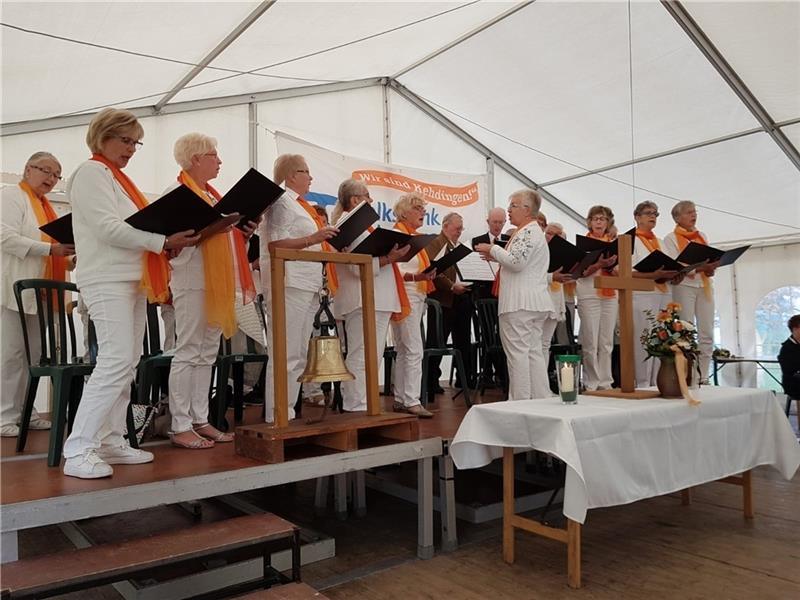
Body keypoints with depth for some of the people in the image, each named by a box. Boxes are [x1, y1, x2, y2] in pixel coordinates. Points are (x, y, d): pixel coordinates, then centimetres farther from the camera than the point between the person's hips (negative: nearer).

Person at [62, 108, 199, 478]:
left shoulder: (117, 178, 23)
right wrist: (163, 241, -19)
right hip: (108, 281, -9)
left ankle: (111, 442, 12)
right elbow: (108, 228, -16)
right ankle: (78, 450, -13)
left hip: (132, 281, 9)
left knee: (126, 365, 6)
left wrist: (165, 242, 4)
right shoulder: (92, 173, -4)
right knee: (116, 361, -17)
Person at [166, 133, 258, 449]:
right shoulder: (176, 191, -3)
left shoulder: (212, 194, 21)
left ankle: (200, 420, 15)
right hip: (192, 281, -8)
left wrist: (243, 231, 6)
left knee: (207, 353, 9)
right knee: (188, 353, -5)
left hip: (218, 283, 8)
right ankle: (180, 426, 1)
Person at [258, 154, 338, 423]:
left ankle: (288, 413, 17)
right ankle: (276, 418, -5)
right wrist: (312, 239, -22)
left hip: (307, 286, 10)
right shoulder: (281, 201, -6)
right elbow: (275, 244, -16)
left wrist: (326, 242, 17)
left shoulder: (298, 204, 23)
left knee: (299, 355, 11)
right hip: (289, 285, -10)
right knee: (285, 355, -9)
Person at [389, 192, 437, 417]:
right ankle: (411, 401, -10)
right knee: (414, 350, -12)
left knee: (404, 352, 10)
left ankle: (400, 400, 15)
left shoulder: (414, 235, 19)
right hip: (404, 297, -10)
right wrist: (416, 277, -33)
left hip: (416, 297, 10)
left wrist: (428, 274, 10)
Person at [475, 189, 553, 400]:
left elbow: (516, 261, -22)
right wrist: (496, 256, 18)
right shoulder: (533, 231, 23)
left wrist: (493, 249, -8)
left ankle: (520, 401, -4)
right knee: (533, 351, 11)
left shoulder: (527, 232, -11)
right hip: (535, 302, 11)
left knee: (517, 352, -7)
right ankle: (541, 400, 14)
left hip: (520, 303, -11)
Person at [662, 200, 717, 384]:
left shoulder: (702, 236, 19)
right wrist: (699, 267, -21)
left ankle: (703, 377, 7)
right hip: (683, 286, -5)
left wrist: (711, 268, -8)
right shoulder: (671, 238, 2)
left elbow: (711, 259, 16)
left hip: (705, 285, 5)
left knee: (707, 334, 2)